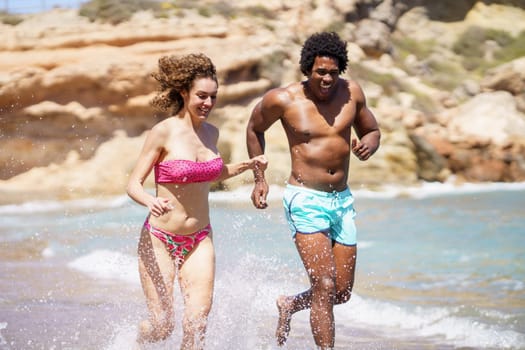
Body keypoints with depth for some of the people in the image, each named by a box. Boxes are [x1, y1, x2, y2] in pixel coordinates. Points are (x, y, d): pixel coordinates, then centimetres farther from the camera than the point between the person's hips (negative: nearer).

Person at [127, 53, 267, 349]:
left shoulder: (211, 133, 4)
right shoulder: (163, 132, -14)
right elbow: (134, 184, -14)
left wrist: (247, 165, 9)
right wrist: (151, 202, -35)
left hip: (199, 241, 4)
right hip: (159, 239, -4)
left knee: (197, 322, -11)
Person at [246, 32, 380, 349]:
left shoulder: (351, 92, 0)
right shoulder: (283, 100, -9)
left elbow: (372, 131, 15)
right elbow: (254, 129, 10)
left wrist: (368, 145, -9)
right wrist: (259, 177, 7)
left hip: (342, 200, 5)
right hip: (306, 200, -5)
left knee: (342, 293, 10)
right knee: (325, 286, -17)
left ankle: (290, 305, 38)